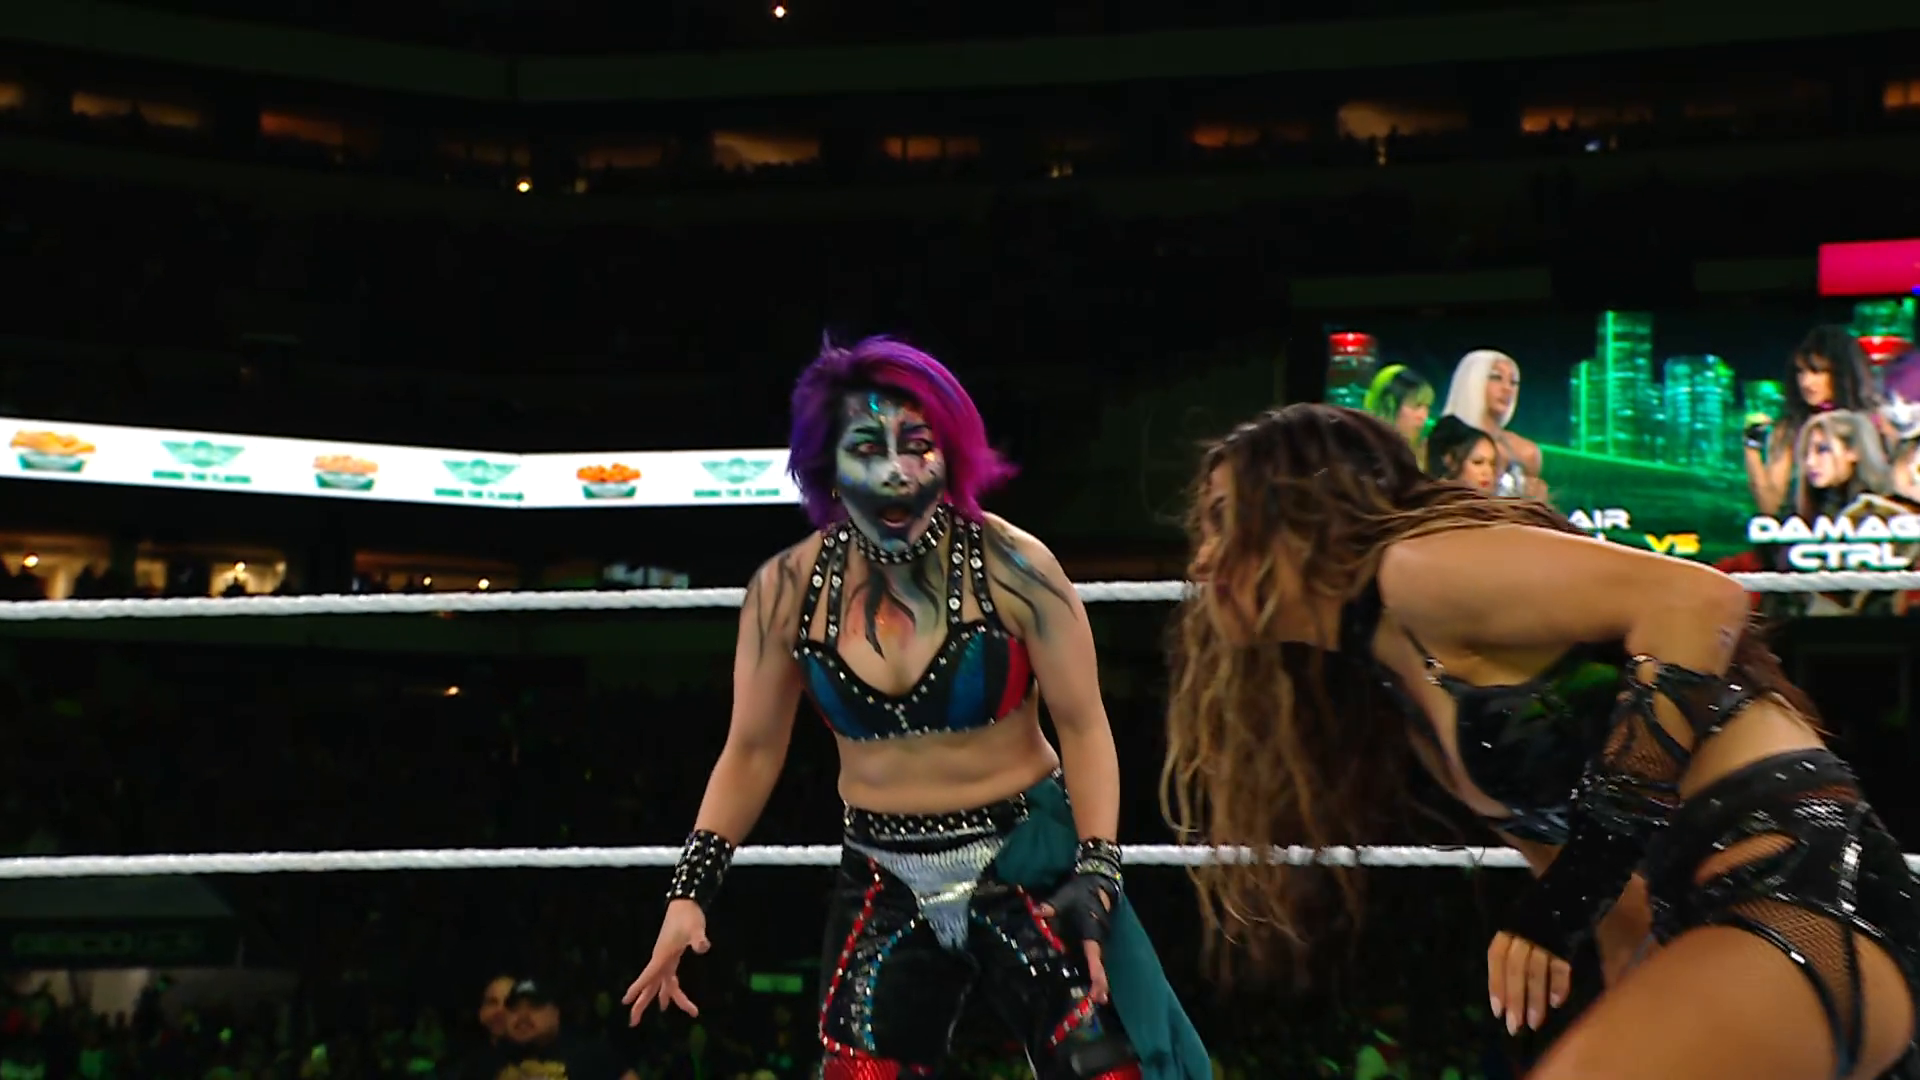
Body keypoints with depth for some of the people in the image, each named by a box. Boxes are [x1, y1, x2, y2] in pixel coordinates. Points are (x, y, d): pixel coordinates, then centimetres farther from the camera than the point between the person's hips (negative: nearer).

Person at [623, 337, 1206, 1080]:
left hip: (1023, 861, -2)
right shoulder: (787, 591, -7)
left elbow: (1083, 726, -8)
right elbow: (751, 751, 5)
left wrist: (1097, 874, -17)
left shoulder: (1011, 567, -14)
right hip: (883, 882, 3)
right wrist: (690, 891, -1)